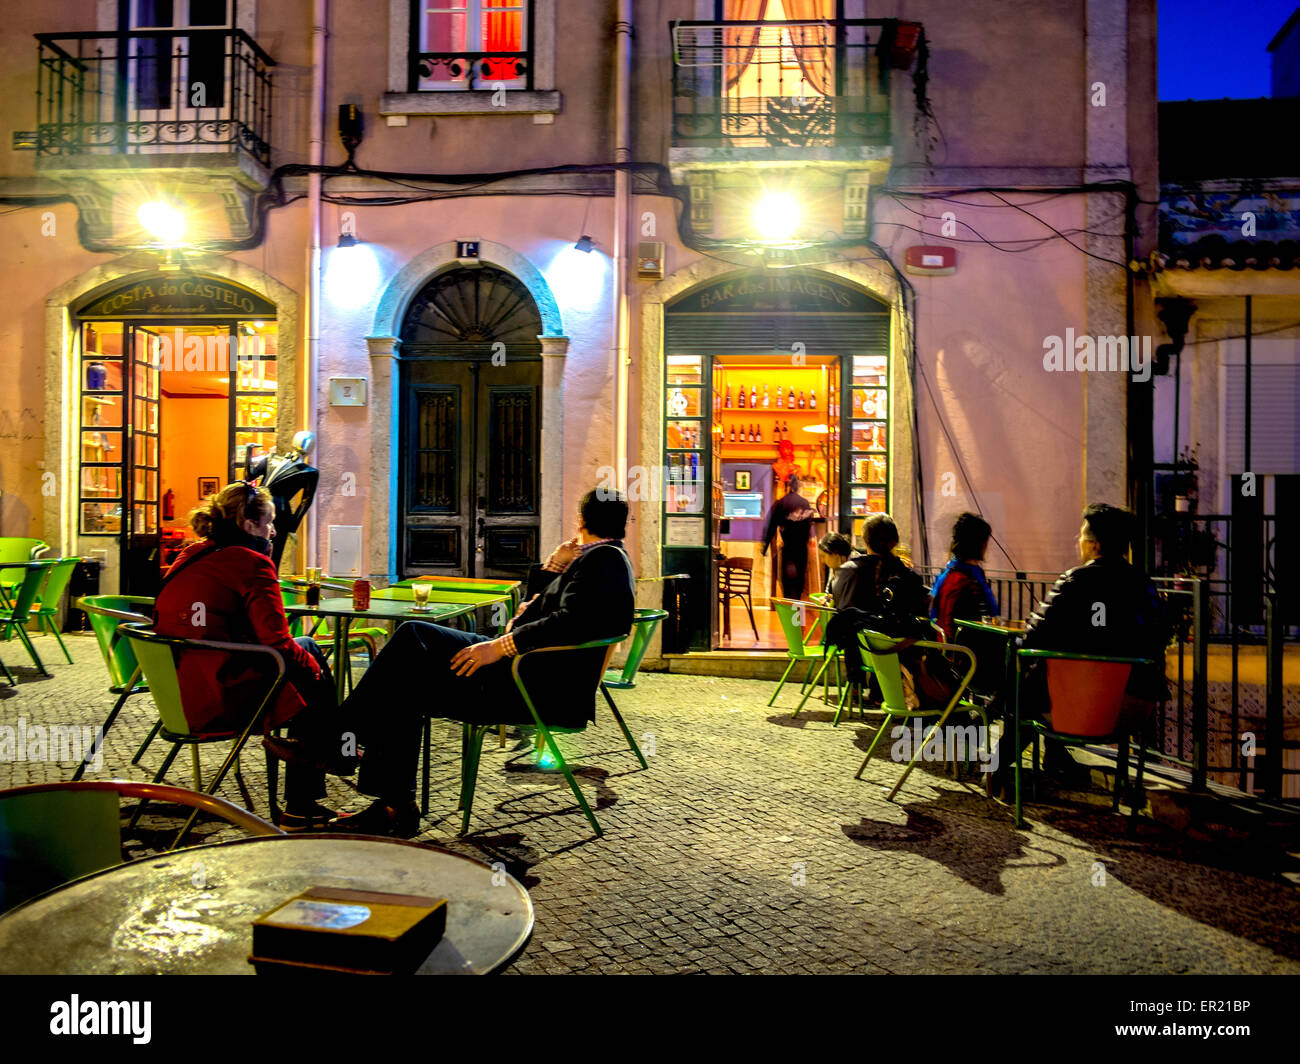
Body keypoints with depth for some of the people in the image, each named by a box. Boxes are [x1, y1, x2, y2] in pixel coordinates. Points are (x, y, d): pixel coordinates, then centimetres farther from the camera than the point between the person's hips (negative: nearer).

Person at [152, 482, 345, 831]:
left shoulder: (189, 557, 14)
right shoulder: (251, 563, -11)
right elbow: (278, 645, -16)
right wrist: (316, 670, 5)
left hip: (179, 696, 9)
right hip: (222, 703, -8)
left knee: (305, 651, 19)